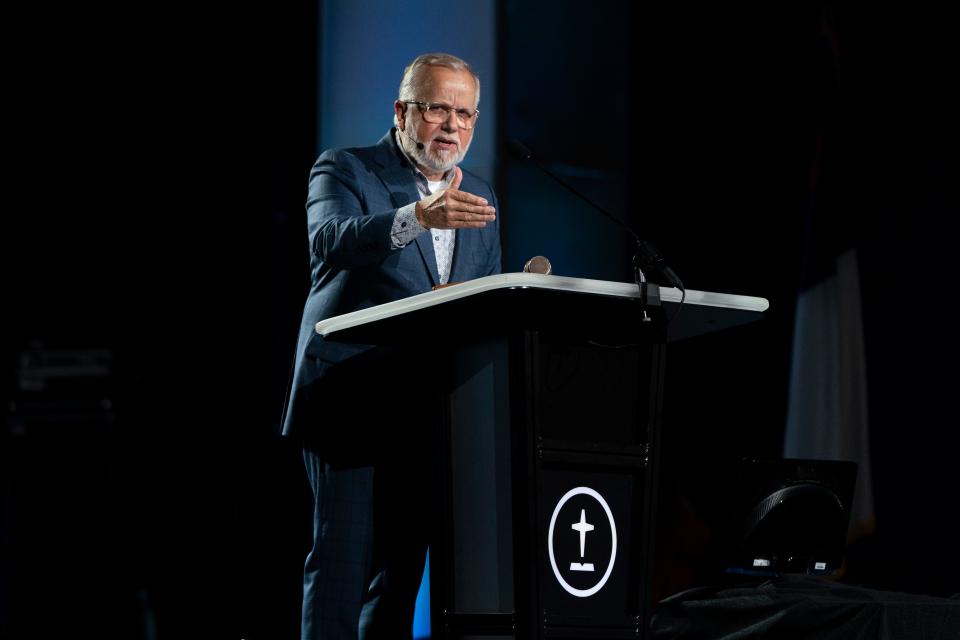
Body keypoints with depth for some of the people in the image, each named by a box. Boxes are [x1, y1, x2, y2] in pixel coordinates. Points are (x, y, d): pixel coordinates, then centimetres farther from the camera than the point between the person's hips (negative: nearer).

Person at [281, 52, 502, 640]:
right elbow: (330, 240, -24)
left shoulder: (478, 197, 17)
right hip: (351, 402, -6)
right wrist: (419, 217, -39)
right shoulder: (345, 170, -2)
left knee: (403, 564, 8)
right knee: (343, 558, -8)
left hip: (428, 410, 6)